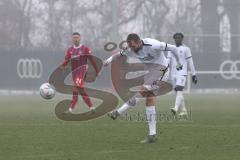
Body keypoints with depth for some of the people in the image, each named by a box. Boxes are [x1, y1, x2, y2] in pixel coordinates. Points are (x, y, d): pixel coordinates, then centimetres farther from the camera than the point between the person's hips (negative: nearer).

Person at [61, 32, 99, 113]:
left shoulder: (85, 48, 1)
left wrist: (97, 71, 7)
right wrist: (63, 65, -19)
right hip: (74, 71, 6)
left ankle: (71, 108, -27)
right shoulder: (70, 50, 14)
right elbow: (66, 60, 4)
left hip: (82, 69, -6)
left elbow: (91, 60, 4)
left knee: (76, 88, -21)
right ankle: (91, 107, 18)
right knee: (81, 91, 8)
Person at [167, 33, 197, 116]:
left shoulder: (186, 49, 1)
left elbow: (190, 62, 1)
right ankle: (183, 111, 13)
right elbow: (168, 62, 5)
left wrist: (194, 74, 0)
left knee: (179, 90, -19)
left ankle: (176, 109, -33)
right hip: (173, 74, 6)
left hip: (182, 73, -5)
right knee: (178, 91, 6)